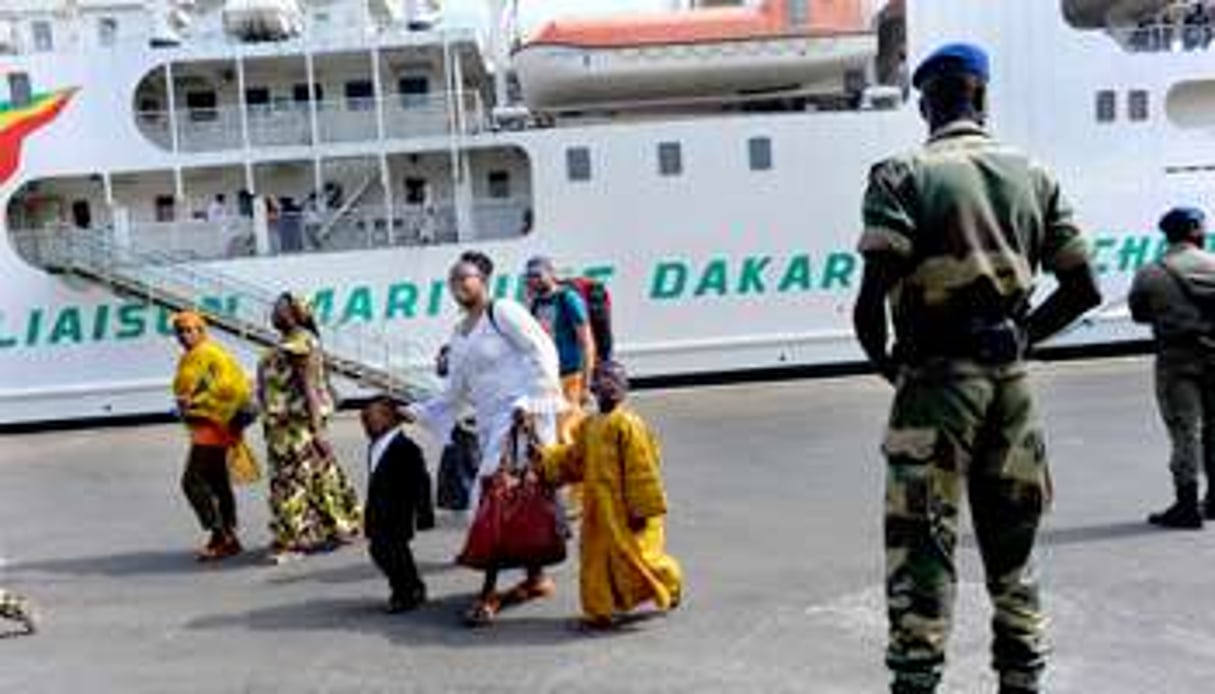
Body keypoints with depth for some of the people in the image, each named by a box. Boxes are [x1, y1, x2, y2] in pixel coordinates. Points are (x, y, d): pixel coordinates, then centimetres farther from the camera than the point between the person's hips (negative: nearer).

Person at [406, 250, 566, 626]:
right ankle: (536, 578, 19)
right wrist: (415, 412, 11)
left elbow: (542, 352, -10)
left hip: (520, 415, -7)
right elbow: (454, 394, 21)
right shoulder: (459, 335, 17)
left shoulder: (503, 311, -5)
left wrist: (532, 403, -17)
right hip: (489, 423, 7)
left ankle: (489, 591, -9)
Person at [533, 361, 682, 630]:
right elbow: (573, 458, 21)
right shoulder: (588, 426, 10)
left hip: (624, 509, -7)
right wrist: (545, 459, 8)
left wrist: (642, 508, -16)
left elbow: (642, 469, -16)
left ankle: (670, 585, 29)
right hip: (598, 507, 8)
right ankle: (600, 610, 20)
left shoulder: (627, 424, -16)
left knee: (634, 555, 2)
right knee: (596, 557, 9)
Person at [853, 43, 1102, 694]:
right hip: (1011, 378, 5)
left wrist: (882, 359, 1)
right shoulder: (1033, 175, 8)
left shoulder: (902, 175, -6)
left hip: (937, 376, -5)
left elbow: (872, 297, -16)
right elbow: (1083, 289, 7)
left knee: (921, 544, 0)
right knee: (1012, 544, 18)